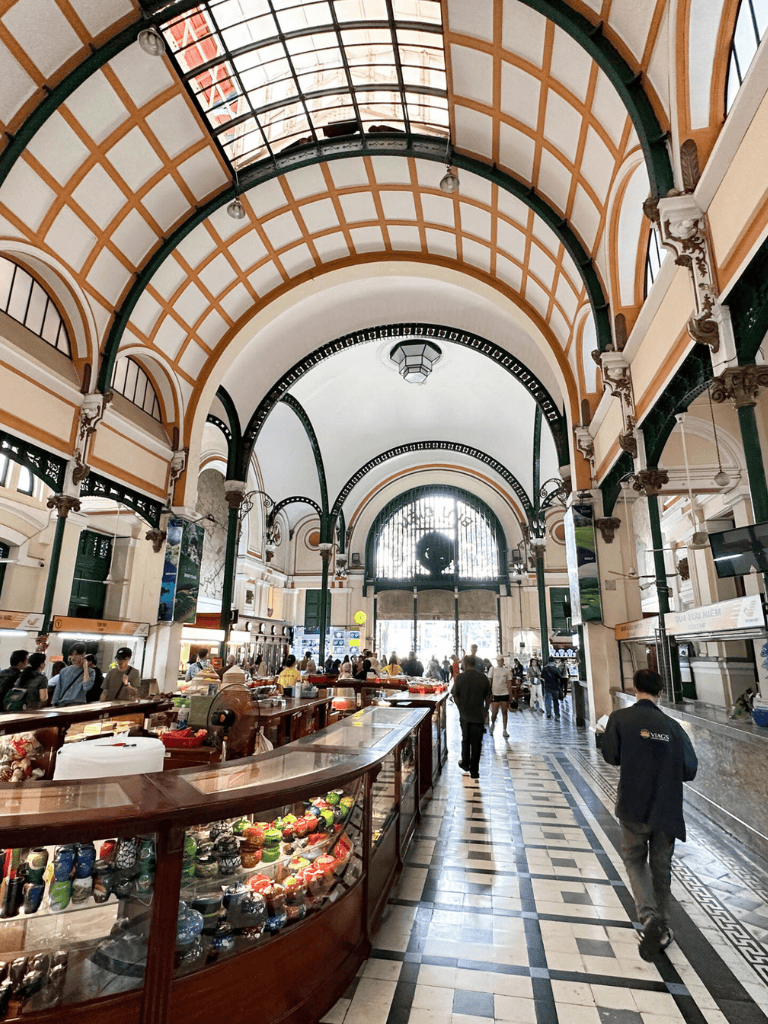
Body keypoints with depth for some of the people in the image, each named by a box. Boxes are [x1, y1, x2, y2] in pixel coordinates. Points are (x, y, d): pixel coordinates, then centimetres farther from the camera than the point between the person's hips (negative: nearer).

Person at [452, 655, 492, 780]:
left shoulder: (460, 677, -10)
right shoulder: (483, 678, -7)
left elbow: (455, 696, -4)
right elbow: (488, 697, 1)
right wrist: (485, 710, 15)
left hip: (465, 715, 0)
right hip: (479, 715, 0)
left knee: (465, 740, 20)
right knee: (476, 743, 7)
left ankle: (465, 763, 33)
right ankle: (474, 771, 10)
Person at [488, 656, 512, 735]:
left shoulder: (506, 670, 6)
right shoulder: (493, 669, 1)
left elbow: (509, 683, 9)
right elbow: (489, 681, 2)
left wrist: (510, 695, 6)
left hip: (505, 694, 2)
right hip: (495, 694, -2)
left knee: (505, 712, 4)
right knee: (494, 713, -3)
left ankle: (504, 730, 15)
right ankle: (492, 724, 27)